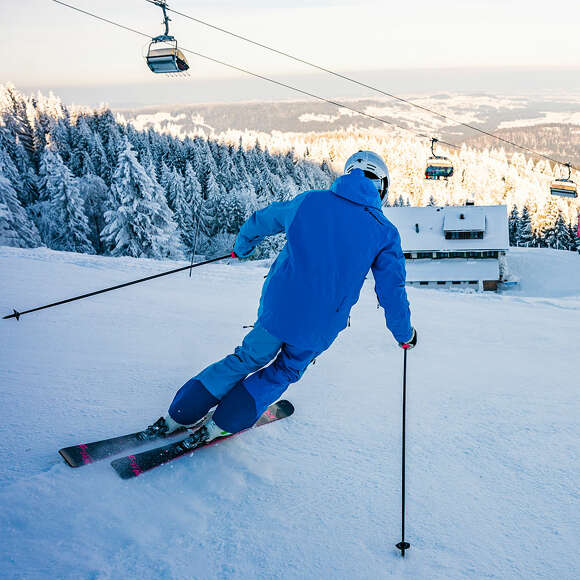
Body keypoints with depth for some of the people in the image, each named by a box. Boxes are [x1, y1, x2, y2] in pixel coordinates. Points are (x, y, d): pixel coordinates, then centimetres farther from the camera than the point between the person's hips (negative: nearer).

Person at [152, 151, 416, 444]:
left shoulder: (309, 200, 5)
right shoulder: (385, 232, 0)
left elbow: (264, 220, 20)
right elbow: (392, 290, 3)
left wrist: (242, 246, 40)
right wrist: (405, 334, 19)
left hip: (277, 307, 1)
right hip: (319, 328, -1)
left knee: (250, 357, 23)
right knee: (285, 370, 24)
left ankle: (181, 414, 26)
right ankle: (223, 423, 20)